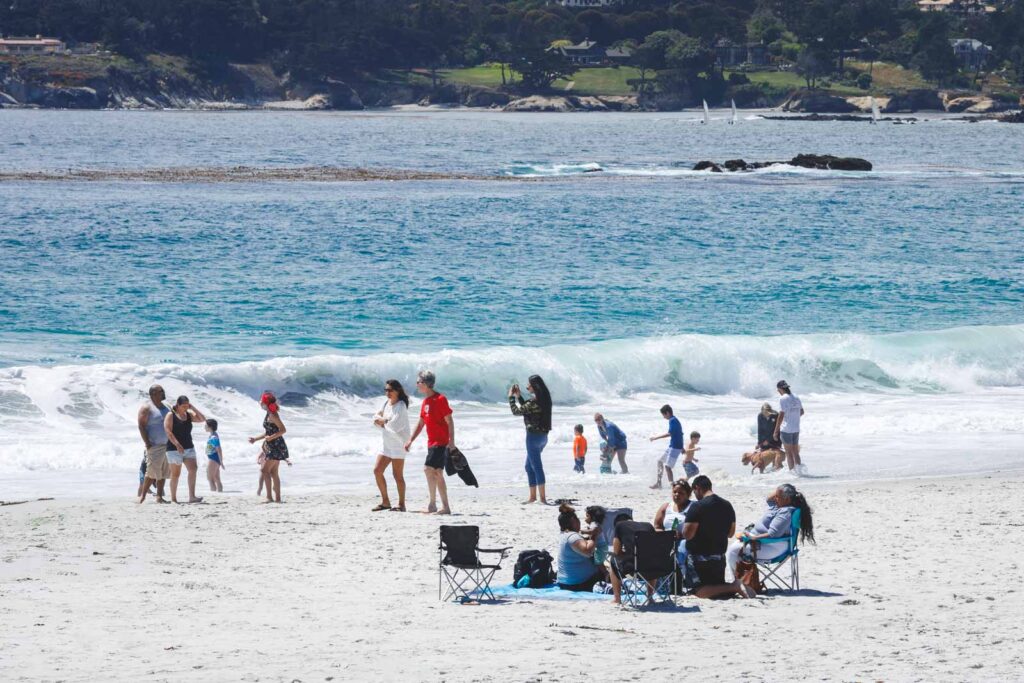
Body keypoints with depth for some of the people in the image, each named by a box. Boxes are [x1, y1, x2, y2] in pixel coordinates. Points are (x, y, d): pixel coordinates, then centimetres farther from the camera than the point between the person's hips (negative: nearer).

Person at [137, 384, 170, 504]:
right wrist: (147, 443, -17)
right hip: (154, 445, -7)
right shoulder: (146, 407, -7)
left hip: (167, 445, 7)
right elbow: (141, 425, -12)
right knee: (152, 472, -11)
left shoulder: (165, 407, 16)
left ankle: (159, 496, 10)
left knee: (163, 472, 6)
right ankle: (142, 495, -1)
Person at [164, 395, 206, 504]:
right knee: (175, 474, 0)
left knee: (193, 469, -14)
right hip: (174, 449, -5)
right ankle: (173, 498, 9)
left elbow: (202, 419, 5)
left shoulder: (189, 414, 12)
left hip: (189, 448, 5)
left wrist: (193, 408, -1)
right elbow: (168, 432, -14)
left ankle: (192, 496, -18)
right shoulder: (170, 415, -5)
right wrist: (177, 444, -25)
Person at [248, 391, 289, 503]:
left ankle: (270, 497, -13)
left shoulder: (272, 415, -16)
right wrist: (255, 439, 21)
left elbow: (283, 430, -21)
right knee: (273, 472, 11)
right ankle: (277, 498, 13)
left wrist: (270, 438, -24)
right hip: (271, 447, 10)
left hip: (276, 446, -10)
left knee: (265, 470, -10)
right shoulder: (268, 414, 14)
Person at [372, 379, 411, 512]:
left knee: (397, 475, -5)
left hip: (399, 443, -8)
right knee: (377, 471, 5)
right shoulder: (387, 403, 11)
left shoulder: (401, 406, -14)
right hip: (387, 443, 8)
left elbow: (395, 425, -23)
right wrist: (385, 421, -12)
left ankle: (402, 504, 2)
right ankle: (385, 501, 14)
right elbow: (376, 418, 9)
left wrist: (382, 421, -6)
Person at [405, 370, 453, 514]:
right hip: (432, 442, 9)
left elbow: (449, 421, -13)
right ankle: (445, 507, 8)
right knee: (437, 473, 7)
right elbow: (420, 424, 21)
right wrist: (410, 440, 18)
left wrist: (451, 441, -19)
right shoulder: (425, 402, 14)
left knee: (428, 468, -16)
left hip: (441, 442, -9)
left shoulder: (440, 399, -11)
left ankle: (432, 504, -13)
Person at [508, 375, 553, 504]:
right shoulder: (543, 399, 8)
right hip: (542, 435, 9)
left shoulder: (535, 401, -20)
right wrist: (519, 396, 17)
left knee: (536, 466, -5)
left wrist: (511, 397, -2)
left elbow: (516, 411, -15)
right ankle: (532, 496, 19)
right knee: (529, 466, 17)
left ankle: (542, 497, -5)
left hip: (534, 436, -9)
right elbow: (526, 409, 20)